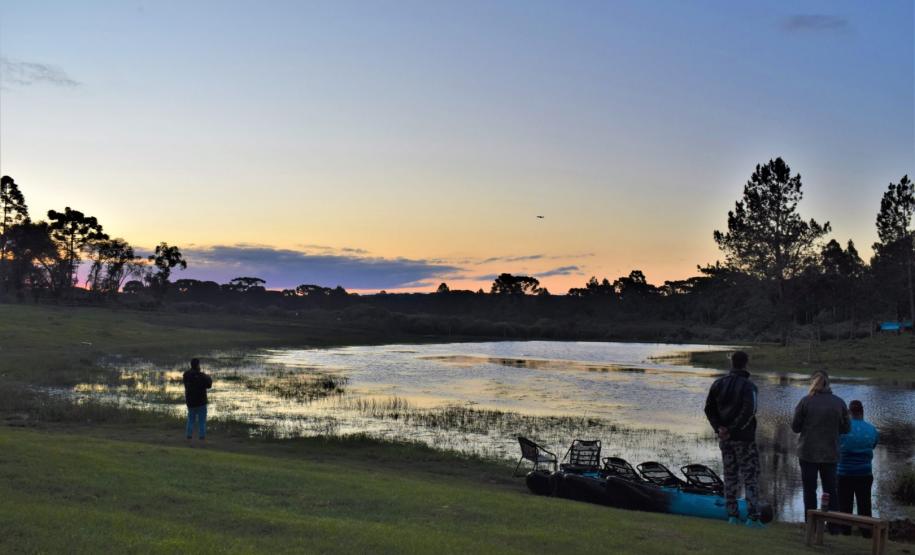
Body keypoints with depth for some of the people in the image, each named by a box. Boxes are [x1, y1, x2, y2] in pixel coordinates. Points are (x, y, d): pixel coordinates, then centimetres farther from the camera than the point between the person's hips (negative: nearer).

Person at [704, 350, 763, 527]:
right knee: (750, 477, 1)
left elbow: (709, 408, 4)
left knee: (730, 476, 13)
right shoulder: (748, 386, -13)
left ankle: (732, 515, 14)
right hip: (744, 439, -5)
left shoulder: (718, 384, 5)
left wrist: (719, 427, -3)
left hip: (724, 438, 5)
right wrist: (734, 431, -15)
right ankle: (752, 517, -2)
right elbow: (748, 412, -22)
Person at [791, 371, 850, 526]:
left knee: (809, 490, 7)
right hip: (830, 454, 2)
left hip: (808, 453, -2)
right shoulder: (839, 403, -4)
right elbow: (846, 428, 3)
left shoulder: (806, 401, -11)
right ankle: (834, 526, 13)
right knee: (830, 489, 14)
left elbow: (795, 427, -6)